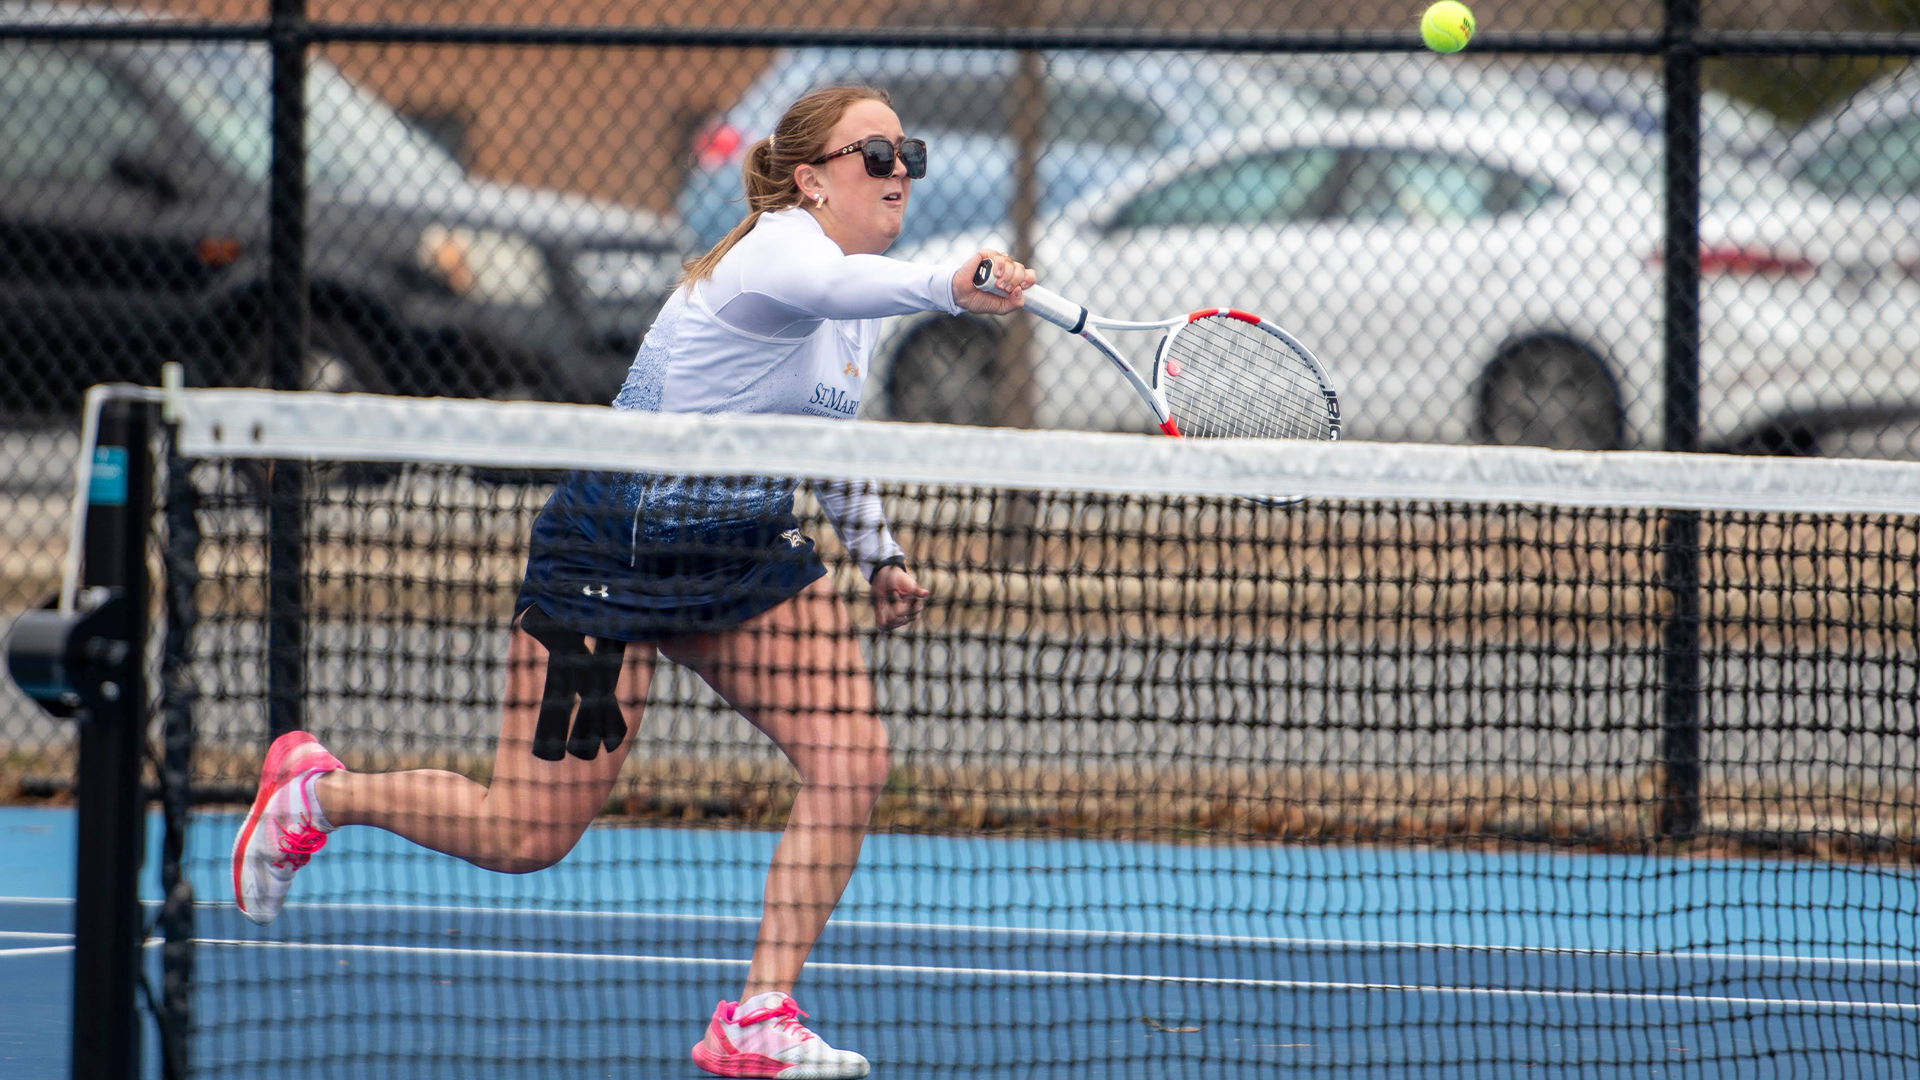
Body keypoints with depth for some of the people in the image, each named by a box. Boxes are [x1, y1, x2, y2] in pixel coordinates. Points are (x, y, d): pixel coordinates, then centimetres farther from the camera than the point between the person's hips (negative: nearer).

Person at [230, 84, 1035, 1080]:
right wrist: (947, 287, -69)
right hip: (610, 550, -8)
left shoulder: (860, 314, 6)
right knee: (525, 837, -1)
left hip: (745, 550, 8)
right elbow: (829, 287, -50)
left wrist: (878, 553, 12)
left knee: (852, 754, -13)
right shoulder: (779, 248, -22)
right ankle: (316, 793, 27)